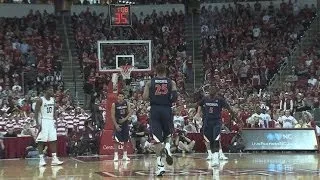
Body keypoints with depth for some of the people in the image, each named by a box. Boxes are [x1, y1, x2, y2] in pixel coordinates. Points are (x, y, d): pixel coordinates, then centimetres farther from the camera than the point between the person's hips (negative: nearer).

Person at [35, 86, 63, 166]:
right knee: (41, 141, -4)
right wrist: (37, 123, -17)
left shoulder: (53, 100, 10)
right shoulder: (40, 100, -10)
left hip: (51, 121, 6)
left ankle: (54, 159, 4)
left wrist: (55, 121, 8)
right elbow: (36, 112, -10)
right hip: (43, 122, -6)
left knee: (53, 140, 3)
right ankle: (41, 159, -1)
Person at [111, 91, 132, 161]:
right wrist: (116, 125, -14)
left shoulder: (127, 103, 1)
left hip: (125, 123, 3)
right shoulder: (114, 104, -7)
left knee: (126, 140, 5)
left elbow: (129, 113, 3)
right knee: (116, 140, -8)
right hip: (117, 124, -3)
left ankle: (125, 155, 13)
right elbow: (112, 115, -8)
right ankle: (116, 155, -5)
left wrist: (125, 119, -14)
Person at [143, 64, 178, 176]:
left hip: (154, 110, 0)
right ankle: (167, 147, -10)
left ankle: (160, 165, -10)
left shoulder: (150, 82, 5)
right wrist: (169, 101, 12)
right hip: (167, 110, 0)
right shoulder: (171, 82, 5)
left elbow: (145, 97, -3)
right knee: (168, 134, 23)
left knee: (157, 139, -1)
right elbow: (175, 96, -7)